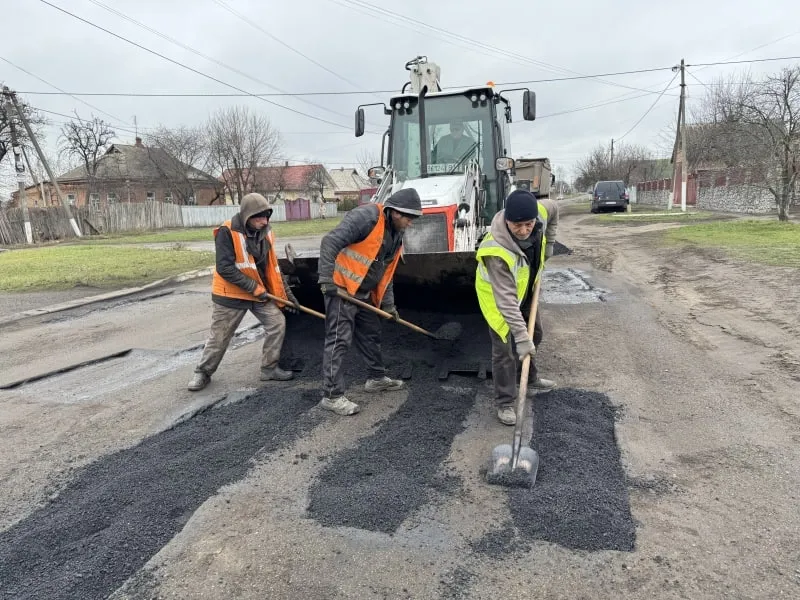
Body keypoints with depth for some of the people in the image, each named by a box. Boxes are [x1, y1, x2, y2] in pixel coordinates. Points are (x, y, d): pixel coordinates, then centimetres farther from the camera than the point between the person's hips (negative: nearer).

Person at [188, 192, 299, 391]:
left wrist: (286, 293, 6)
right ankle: (202, 372, 25)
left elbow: (273, 267, 7)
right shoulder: (227, 232, -21)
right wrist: (253, 287, -24)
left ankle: (269, 368, 14)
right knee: (219, 336, 4)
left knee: (278, 323, 0)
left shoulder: (265, 232, -2)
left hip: (262, 292, 6)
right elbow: (224, 268, -25)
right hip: (231, 294, -5)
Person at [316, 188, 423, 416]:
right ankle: (332, 395, -3)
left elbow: (387, 273, 18)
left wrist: (388, 303, 16)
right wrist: (327, 279, -28)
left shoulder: (396, 235, 10)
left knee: (371, 335, 20)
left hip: (364, 294, 9)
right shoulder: (366, 217, -19)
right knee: (339, 340, -9)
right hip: (341, 288, -9)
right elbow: (330, 242, -26)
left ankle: (376, 378, 37)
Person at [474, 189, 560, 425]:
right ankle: (505, 403, 10)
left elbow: (553, 210, 2)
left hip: (525, 287, 7)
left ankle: (531, 378, 45)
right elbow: (506, 299, -41)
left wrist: (548, 245, 1)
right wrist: (521, 336, -40)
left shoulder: (541, 211, -27)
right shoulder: (497, 251, -44)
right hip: (496, 294, -7)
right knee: (505, 348, -5)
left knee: (535, 334, 21)